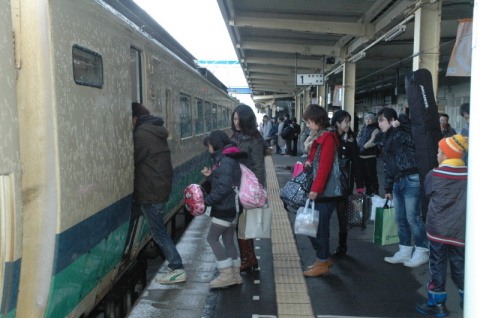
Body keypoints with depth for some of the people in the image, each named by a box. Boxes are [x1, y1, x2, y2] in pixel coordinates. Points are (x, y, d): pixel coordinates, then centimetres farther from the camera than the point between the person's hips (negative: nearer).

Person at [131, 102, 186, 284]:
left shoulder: (141, 134, -15)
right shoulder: (157, 132, 14)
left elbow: (132, 160, -13)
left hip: (150, 192, -9)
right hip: (162, 187, 9)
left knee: (159, 232, -1)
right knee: (158, 230, 17)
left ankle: (178, 270, 4)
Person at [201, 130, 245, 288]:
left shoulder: (224, 161, -18)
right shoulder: (230, 159, 14)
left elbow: (223, 188, -24)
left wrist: (206, 201, -20)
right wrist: (210, 175, 6)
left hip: (224, 208, -10)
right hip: (232, 207, 10)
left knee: (212, 238, -3)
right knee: (228, 239, 14)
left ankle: (226, 274, 1)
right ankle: (235, 274, 21)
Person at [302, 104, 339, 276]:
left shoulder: (327, 138, -14)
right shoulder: (317, 138, 14)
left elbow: (324, 166, -21)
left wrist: (316, 189, -22)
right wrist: (308, 162, 1)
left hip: (324, 191, -9)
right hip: (317, 189, 9)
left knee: (320, 227, -2)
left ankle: (323, 263, 11)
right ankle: (324, 258, 27)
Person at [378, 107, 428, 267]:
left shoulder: (403, 133, -7)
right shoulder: (387, 138, 17)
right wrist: (388, 188, 19)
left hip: (411, 180, -9)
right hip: (398, 182, 9)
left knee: (413, 218, -2)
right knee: (400, 219, 13)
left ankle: (422, 252, 12)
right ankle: (405, 251, 24)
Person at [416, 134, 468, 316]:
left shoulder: (434, 175, -9)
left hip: (438, 230, -2)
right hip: (460, 231, 3)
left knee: (437, 265, 8)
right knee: (459, 265, 15)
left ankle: (437, 303, 14)